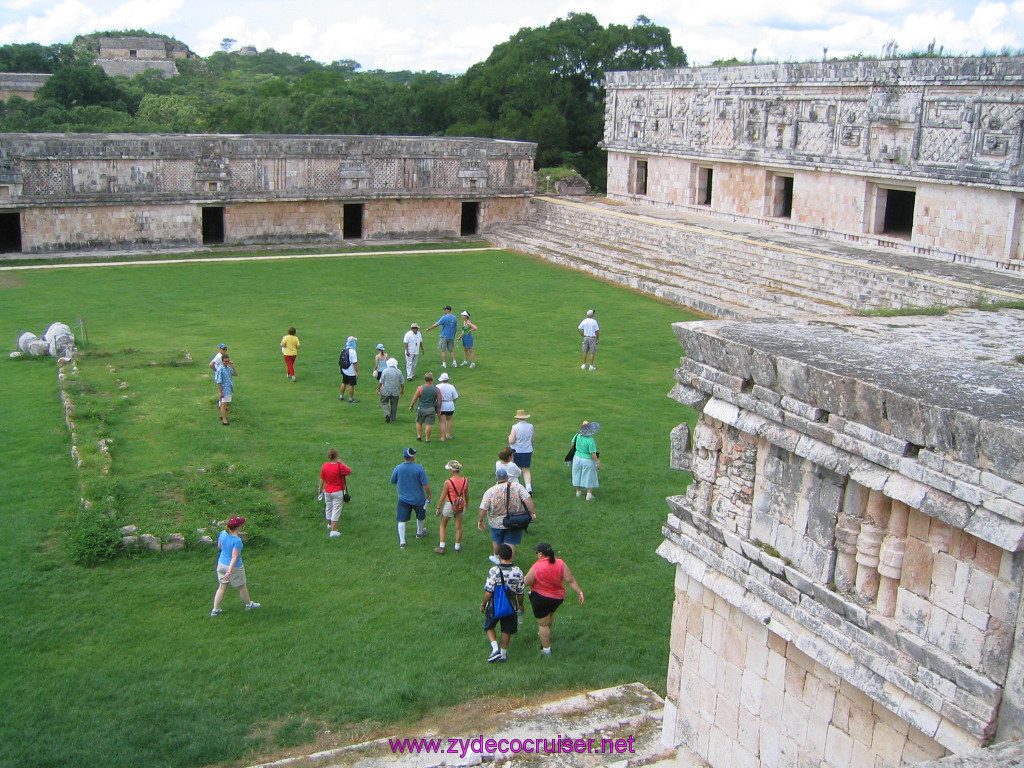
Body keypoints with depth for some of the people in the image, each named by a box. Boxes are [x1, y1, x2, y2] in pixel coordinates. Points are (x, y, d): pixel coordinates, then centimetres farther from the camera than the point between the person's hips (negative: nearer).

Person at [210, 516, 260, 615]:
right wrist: (229, 572, -28)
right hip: (234, 567, -6)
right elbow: (234, 557, -29)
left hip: (222, 564, 6)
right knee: (242, 587, 18)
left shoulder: (223, 534, -10)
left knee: (222, 587, 19)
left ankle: (215, 609, 23)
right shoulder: (237, 541, -30)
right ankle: (249, 604, 39)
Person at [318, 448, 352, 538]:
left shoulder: (324, 466, -7)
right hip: (338, 492, -5)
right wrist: (342, 463, -6)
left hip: (327, 491, 5)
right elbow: (350, 472, -8)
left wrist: (320, 488, 19)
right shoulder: (340, 467, -23)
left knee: (328, 509, 23)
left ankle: (330, 524, 45)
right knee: (336, 511, -1)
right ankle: (333, 530, -3)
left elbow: (322, 479, 5)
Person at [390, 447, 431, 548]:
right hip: (418, 499, -1)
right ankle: (419, 533, 45)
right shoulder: (419, 469, -18)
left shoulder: (398, 468, -11)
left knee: (402, 521, 7)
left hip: (403, 499, 1)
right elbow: (425, 485, -16)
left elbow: (393, 482, 5)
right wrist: (428, 494, 1)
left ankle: (402, 541, 1)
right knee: (420, 517, 25)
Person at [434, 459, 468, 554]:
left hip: (449, 505, -4)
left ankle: (441, 547, 15)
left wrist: (438, 508, 0)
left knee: (443, 525, 16)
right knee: (458, 527, 17)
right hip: (460, 506, 4)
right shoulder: (465, 480, -9)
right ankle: (457, 547, 29)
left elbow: (442, 497, -13)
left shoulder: (448, 482, -22)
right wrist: (467, 503, 24)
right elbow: (467, 495, 5)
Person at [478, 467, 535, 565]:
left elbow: (483, 509, -13)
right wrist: (532, 512, -12)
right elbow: (528, 500, -16)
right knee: (511, 543, 10)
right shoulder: (517, 486, -10)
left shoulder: (489, 492, -13)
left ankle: (496, 557, 45)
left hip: (497, 523, 0)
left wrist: (480, 521, 0)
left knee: (497, 541, 23)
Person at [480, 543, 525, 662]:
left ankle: (495, 649, 4)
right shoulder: (518, 571, -12)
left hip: (494, 605, -2)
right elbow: (520, 592, -3)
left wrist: (483, 604, -3)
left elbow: (488, 592, -19)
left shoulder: (494, 571, -22)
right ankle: (503, 654, 32)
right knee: (506, 630, 21)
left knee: (489, 627, 20)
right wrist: (520, 605, 14)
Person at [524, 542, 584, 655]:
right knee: (550, 613, 35)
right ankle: (545, 634, 56)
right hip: (558, 598, 6)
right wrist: (580, 592, -5)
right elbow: (570, 580, -11)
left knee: (543, 624, 10)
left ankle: (546, 648, 19)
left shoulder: (536, 567, -23)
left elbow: (527, 582, -14)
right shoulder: (560, 563, -12)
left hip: (541, 598, -6)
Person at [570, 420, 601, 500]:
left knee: (578, 475, 23)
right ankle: (589, 494, 22)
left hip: (577, 458, 5)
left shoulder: (577, 435, -14)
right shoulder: (590, 441, -30)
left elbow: (572, 443, 3)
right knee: (589, 477, 15)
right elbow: (593, 454, -24)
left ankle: (578, 491, 39)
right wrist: (598, 462, -11)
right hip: (588, 461, -5)